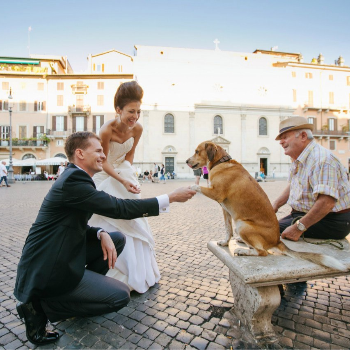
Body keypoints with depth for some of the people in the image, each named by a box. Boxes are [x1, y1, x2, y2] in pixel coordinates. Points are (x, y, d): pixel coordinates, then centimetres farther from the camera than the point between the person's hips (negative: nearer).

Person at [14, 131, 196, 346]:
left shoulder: (75, 177, 8)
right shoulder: (73, 179, -23)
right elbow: (118, 208, -25)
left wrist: (101, 234, -9)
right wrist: (170, 198, -21)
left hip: (58, 258, 9)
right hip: (47, 270, -9)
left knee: (117, 238, 8)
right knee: (121, 296, -5)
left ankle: (85, 288, 15)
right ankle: (41, 307, 0)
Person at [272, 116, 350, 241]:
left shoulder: (321, 159, -24)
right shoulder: (298, 159, 9)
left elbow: (326, 202, -33)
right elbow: (292, 187, 22)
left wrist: (299, 227, -32)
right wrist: (275, 205, 12)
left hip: (330, 221, -10)